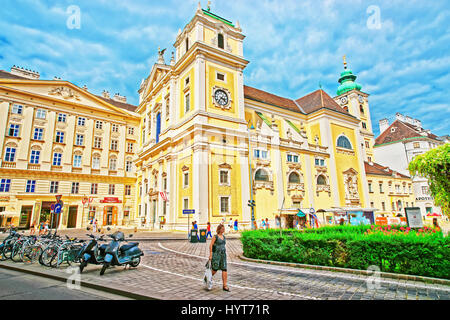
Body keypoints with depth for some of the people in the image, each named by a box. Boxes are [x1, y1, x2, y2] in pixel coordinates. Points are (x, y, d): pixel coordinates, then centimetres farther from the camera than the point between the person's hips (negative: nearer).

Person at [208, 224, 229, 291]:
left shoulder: (224, 237, 11)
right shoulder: (215, 236, -8)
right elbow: (211, 245, -11)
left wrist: (224, 254, 18)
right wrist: (210, 255, -15)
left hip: (223, 254, 6)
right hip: (216, 254, -6)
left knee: (224, 270, -1)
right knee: (215, 270, 2)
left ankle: (224, 285, 4)